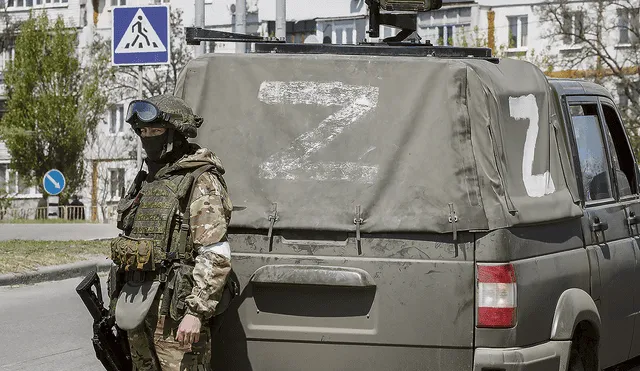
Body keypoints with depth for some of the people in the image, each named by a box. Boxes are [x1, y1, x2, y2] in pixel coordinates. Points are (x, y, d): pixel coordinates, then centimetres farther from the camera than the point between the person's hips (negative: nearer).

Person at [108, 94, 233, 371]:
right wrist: (117, 304, 21)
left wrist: (196, 312, -22)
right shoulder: (147, 182, 18)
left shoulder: (201, 182, -9)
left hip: (173, 308, -9)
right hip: (138, 307, 9)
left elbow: (216, 256, -16)